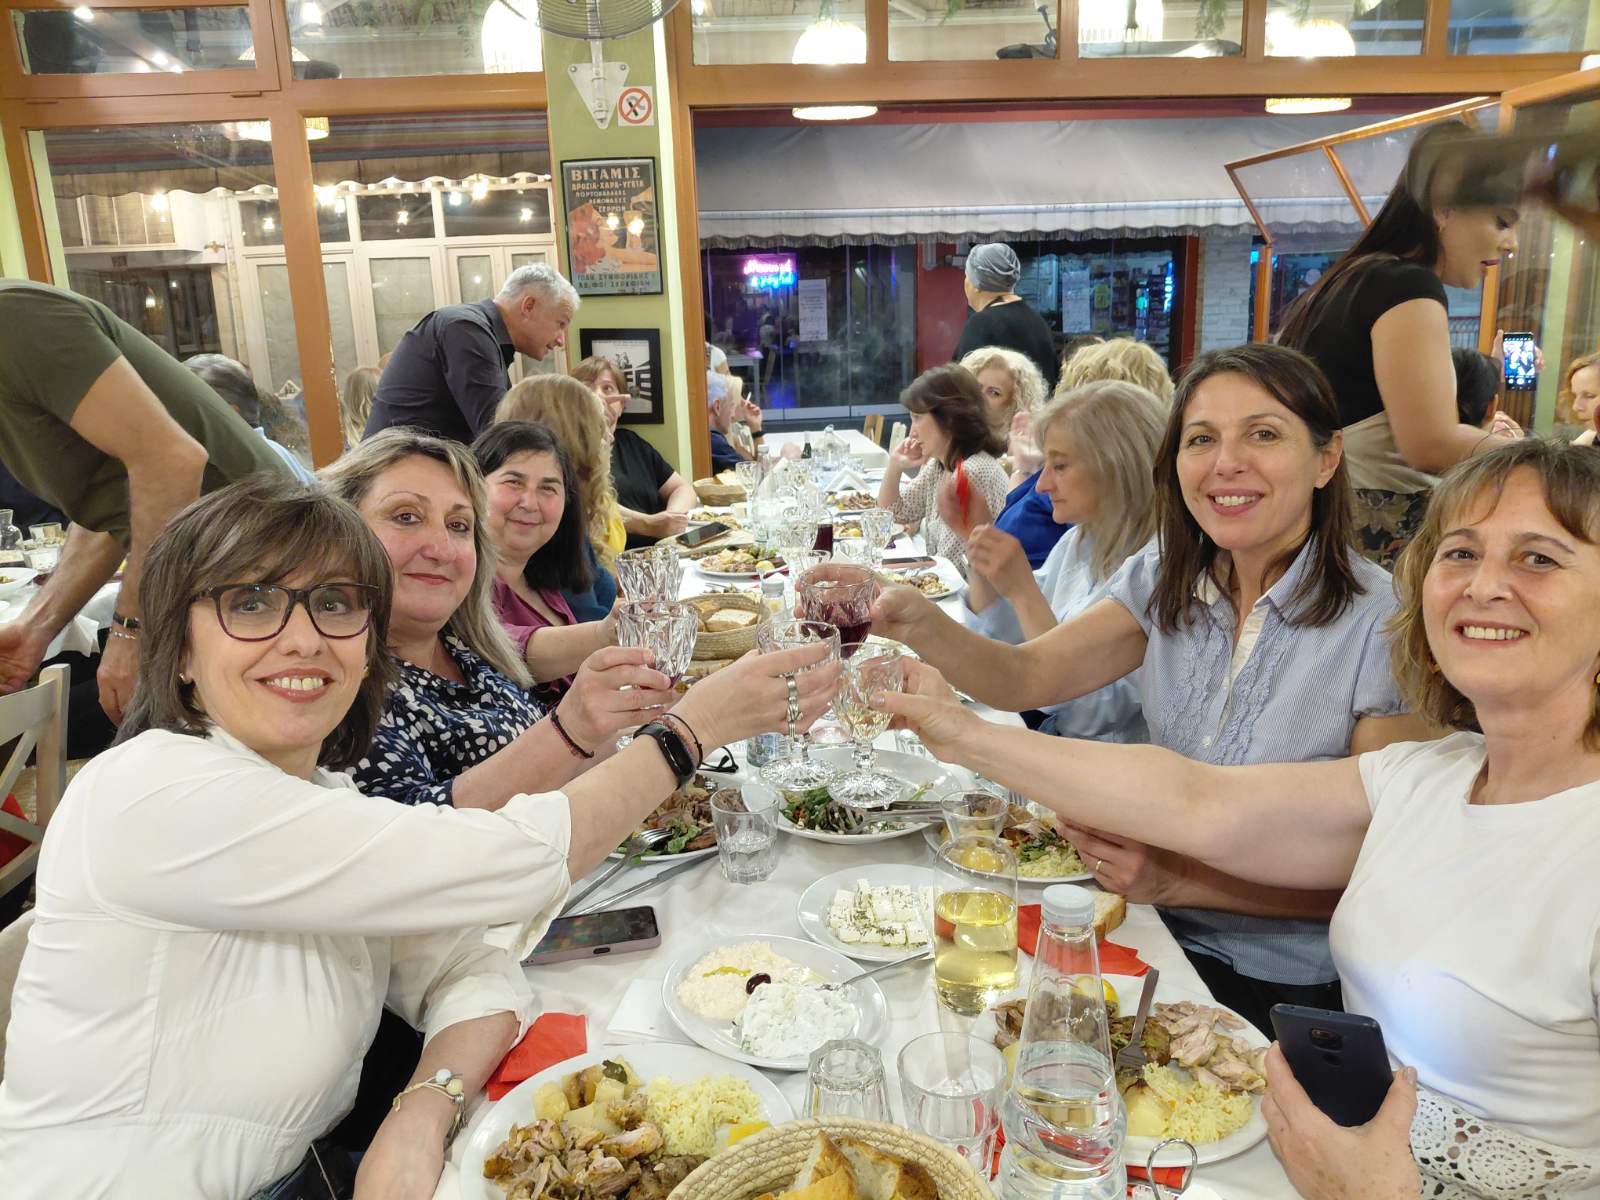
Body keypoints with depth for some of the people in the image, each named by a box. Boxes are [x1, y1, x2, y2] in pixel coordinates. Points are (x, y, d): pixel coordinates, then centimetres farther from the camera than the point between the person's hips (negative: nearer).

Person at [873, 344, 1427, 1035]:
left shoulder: (1382, 627, -16)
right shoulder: (1164, 579, 0)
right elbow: (1024, 678, -9)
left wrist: (1178, 881, -24)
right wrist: (916, 621, -28)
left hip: (1291, 987, -4)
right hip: (1165, 933, 5)